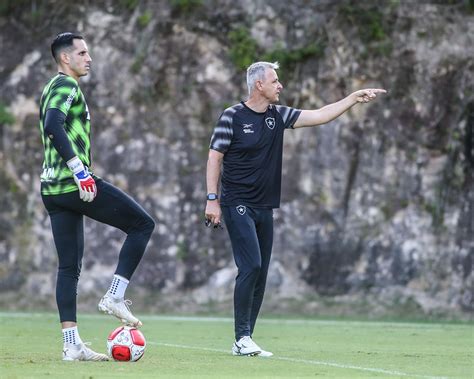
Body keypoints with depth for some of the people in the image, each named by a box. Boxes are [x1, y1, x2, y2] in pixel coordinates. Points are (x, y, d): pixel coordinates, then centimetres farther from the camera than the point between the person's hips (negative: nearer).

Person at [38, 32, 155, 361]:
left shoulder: (52, 88, 23)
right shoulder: (66, 85, -8)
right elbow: (53, 127, -24)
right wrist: (81, 172, -27)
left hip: (52, 188, 10)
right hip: (75, 183, -10)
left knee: (69, 266, 8)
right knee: (143, 224, 0)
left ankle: (72, 344, 4)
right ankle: (115, 296, -4)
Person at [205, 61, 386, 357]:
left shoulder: (279, 115, 10)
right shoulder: (232, 116, -6)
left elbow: (320, 116, 11)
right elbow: (215, 157, -5)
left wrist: (354, 98, 5)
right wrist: (212, 199, -11)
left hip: (264, 208, 7)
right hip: (238, 205, -7)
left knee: (260, 275, 4)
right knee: (251, 267, -17)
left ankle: (244, 342, 9)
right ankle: (242, 338, -12)